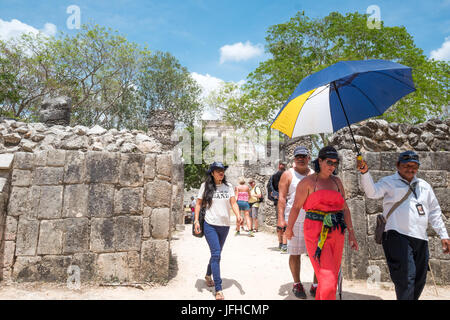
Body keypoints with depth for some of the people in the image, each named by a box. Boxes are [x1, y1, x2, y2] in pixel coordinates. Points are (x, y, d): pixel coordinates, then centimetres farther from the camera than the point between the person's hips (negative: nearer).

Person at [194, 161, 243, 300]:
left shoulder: (228, 186, 5)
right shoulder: (205, 186, -1)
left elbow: (233, 203, 1)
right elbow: (198, 203, 2)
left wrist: (238, 215, -17)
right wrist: (196, 220, -7)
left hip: (224, 226, 4)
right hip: (210, 225, -4)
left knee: (216, 253, 17)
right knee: (216, 254, -12)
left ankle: (208, 275, 43)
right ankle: (218, 289, -6)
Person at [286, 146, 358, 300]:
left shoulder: (337, 181, 11)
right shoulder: (308, 181, -6)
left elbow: (344, 208, 12)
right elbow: (296, 207, 0)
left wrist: (351, 233, 8)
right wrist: (289, 229, 7)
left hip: (336, 234, 6)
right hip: (316, 234, -6)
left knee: (332, 277, 14)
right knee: (328, 281, -9)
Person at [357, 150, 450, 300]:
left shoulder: (424, 185, 19)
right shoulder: (389, 182, 3)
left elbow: (434, 212, 22)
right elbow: (372, 192, -16)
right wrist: (365, 173, -30)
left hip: (421, 238, 6)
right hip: (397, 236, -6)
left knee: (419, 280, 14)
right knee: (406, 278, -13)